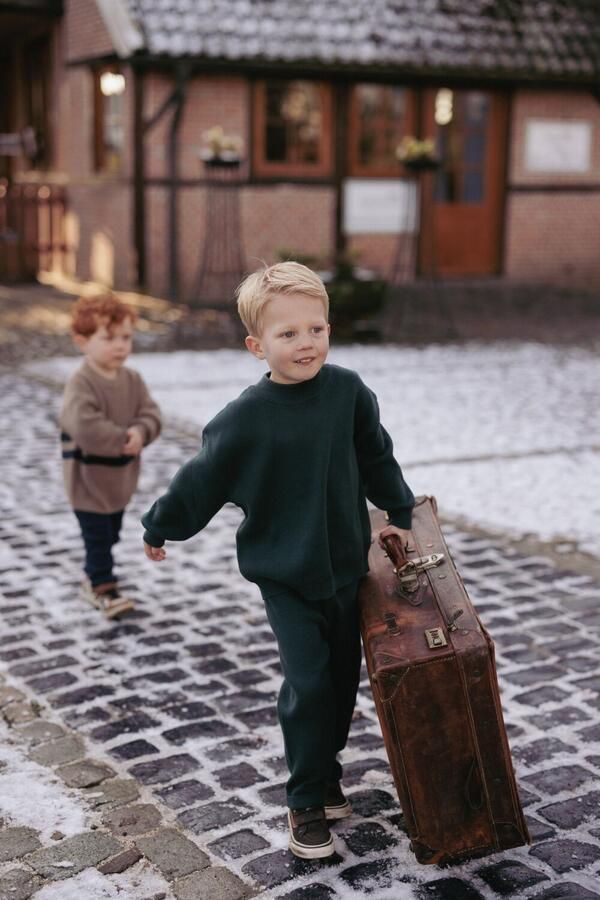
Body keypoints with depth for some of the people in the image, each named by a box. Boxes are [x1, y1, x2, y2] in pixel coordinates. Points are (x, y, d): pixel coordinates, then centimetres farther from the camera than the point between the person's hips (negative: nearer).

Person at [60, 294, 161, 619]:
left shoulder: (132, 380, 1)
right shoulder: (81, 383, -22)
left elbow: (151, 414, -3)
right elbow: (85, 427, -34)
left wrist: (140, 433, -25)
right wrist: (123, 440, -26)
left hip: (120, 477, 7)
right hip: (88, 479, -7)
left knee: (110, 536, 20)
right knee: (98, 537, -2)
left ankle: (94, 580, 37)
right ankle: (104, 590, 8)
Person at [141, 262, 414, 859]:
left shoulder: (347, 390, -8)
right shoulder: (245, 417, -16)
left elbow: (376, 457, 9)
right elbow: (201, 480, -3)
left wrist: (398, 514, 18)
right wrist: (158, 528, 8)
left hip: (346, 563, 4)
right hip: (285, 574, -4)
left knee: (343, 676, 14)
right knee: (307, 682, -6)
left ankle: (326, 768, 37)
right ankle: (307, 801, 11)